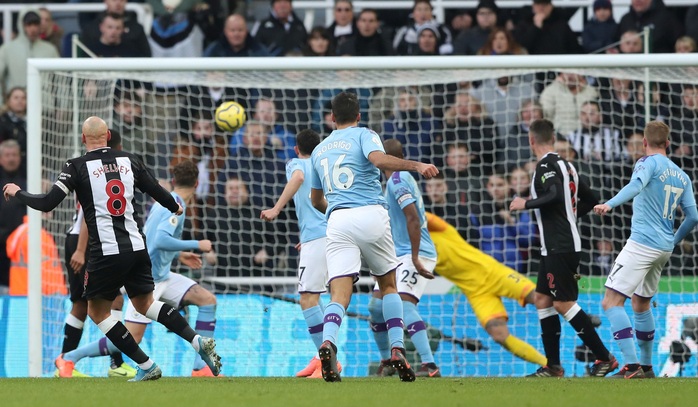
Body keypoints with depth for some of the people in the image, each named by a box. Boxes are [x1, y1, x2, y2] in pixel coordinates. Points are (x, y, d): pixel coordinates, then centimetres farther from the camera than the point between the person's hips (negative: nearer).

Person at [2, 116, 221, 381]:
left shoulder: (77, 167, -6)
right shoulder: (129, 161, 7)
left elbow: (47, 204, -10)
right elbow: (157, 191, 14)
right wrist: (175, 207, 37)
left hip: (106, 251, -5)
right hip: (137, 247, 5)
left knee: (97, 310, 12)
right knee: (145, 303, 22)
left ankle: (146, 366, 5)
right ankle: (198, 341, 5)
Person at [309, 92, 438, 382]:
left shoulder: (319, 150, 23)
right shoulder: (364, 135, 8)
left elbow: (316, 200, 34)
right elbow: (379, 160, -16)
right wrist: (416, 165, -18)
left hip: (337, 220, 2)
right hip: (371, 215, -2)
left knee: (339, 294, -8)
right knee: (388, 285, 17)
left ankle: (328, 342, -37)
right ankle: (397, 350, 5)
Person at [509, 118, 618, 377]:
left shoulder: (546, 165, -12)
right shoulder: (565, 165, 15)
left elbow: (556, 196, -28)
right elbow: (589, 200, 21)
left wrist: (526, 204, -15)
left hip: (560, 247, -10)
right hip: (554, 247, 10)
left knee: (563, 304, -9)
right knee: (542, 300, 11)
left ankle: (604, 358, -9)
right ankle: (553, 366, 11)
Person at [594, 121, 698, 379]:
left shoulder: (649, 163, -4)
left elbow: (636, 185, -26)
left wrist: (611, 204, -41)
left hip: (642, 244, -8)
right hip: (664, 248, 8)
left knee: (611, 302, -10)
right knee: (641, 303, 25)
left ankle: (632, 366, -21)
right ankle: (646, 366, 29)